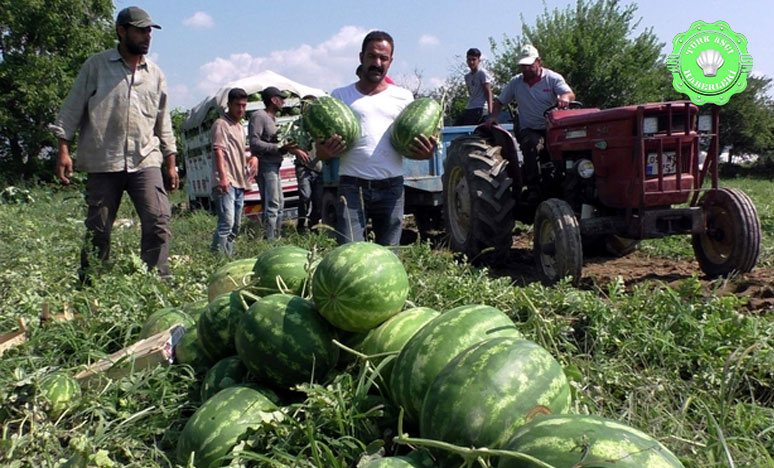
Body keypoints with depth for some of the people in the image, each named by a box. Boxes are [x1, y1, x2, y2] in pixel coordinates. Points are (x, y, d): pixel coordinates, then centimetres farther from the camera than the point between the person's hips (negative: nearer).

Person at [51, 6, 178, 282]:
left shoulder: (155, 74, 15)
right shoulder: (96, 66, 5)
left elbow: (163, 122, 19)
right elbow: (72, 109, 4)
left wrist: (171, 163, 16)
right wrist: (64, 149, -5)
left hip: (145, 161, 2)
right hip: (103, 162, -2)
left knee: (158, 220, -12)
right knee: (98, 228, 4)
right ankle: (89, 284, 18)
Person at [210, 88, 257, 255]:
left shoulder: (239, 126, 23)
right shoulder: (221, 124, -4)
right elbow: (218, 151, -14)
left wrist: (253, 158, 11)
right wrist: (223, 177, -27)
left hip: (240, 182, 9)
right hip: (226, 183, -9)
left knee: (236, 226, 11)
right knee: (227, 221, -20)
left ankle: (228, 257, 18)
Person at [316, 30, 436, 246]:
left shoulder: (403, 97, 15)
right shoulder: (340, 96, 11)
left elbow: (412, 146, 13)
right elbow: (321, 152, 9)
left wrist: (425, 153, -10)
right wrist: (327, 151, -15)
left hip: (391, 188, 2)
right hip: (352, 187, -1)